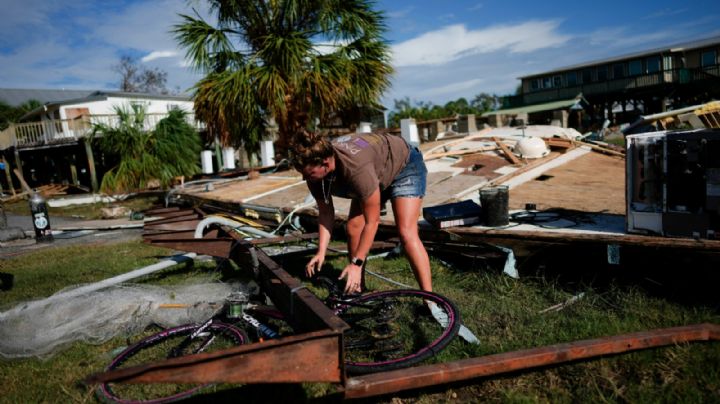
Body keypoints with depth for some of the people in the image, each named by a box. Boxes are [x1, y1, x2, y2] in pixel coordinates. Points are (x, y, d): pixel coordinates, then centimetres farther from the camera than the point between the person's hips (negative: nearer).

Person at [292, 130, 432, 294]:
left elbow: (371, 222, -32)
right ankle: (357, 290, 11)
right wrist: (321, 252, -17)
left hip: (405, 167, -7)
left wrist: (356, 263, -28)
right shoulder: (315, 172, -21)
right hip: (378, 173, 7)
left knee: (406, 233, -21)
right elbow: (326, 214, -8)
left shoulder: (357, 169, -43)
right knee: (353, 228, -5)